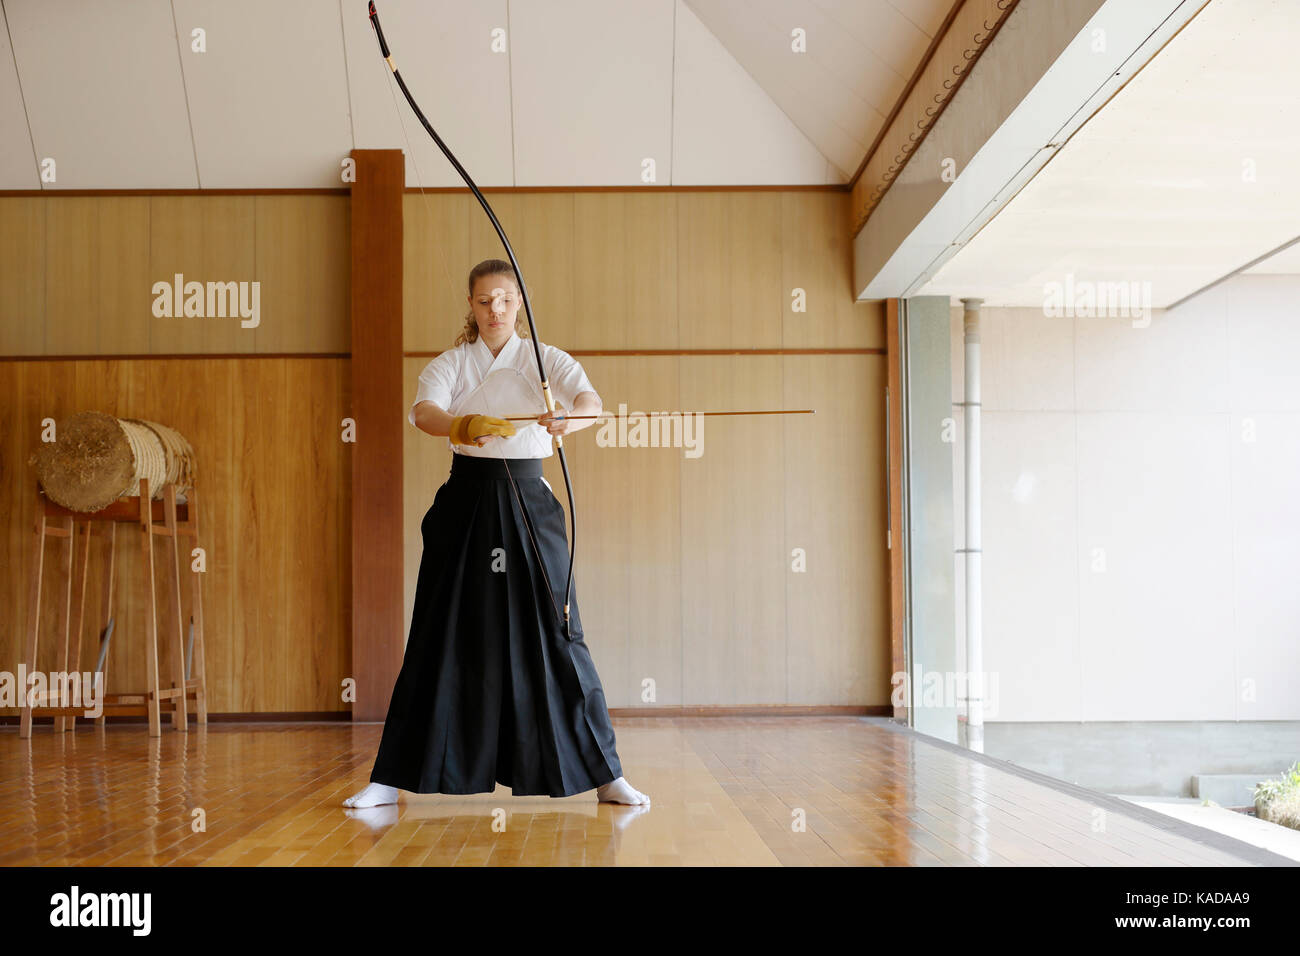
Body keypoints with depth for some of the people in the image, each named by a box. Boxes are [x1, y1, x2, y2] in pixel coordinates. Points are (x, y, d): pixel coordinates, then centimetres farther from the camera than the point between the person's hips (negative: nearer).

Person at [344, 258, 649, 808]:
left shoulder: (548, 361, 3)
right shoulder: (450, 364, 6)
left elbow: (592, 401, -16)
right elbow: (424, 413, -15)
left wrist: (570, 417, -41)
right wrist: (464, 424, -37)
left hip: (528, 500, -1)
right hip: (467, 499, 1)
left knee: (555, 634, -2)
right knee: (443, 637, 2)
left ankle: (604, 774, 7)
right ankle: (393, 778, 11)